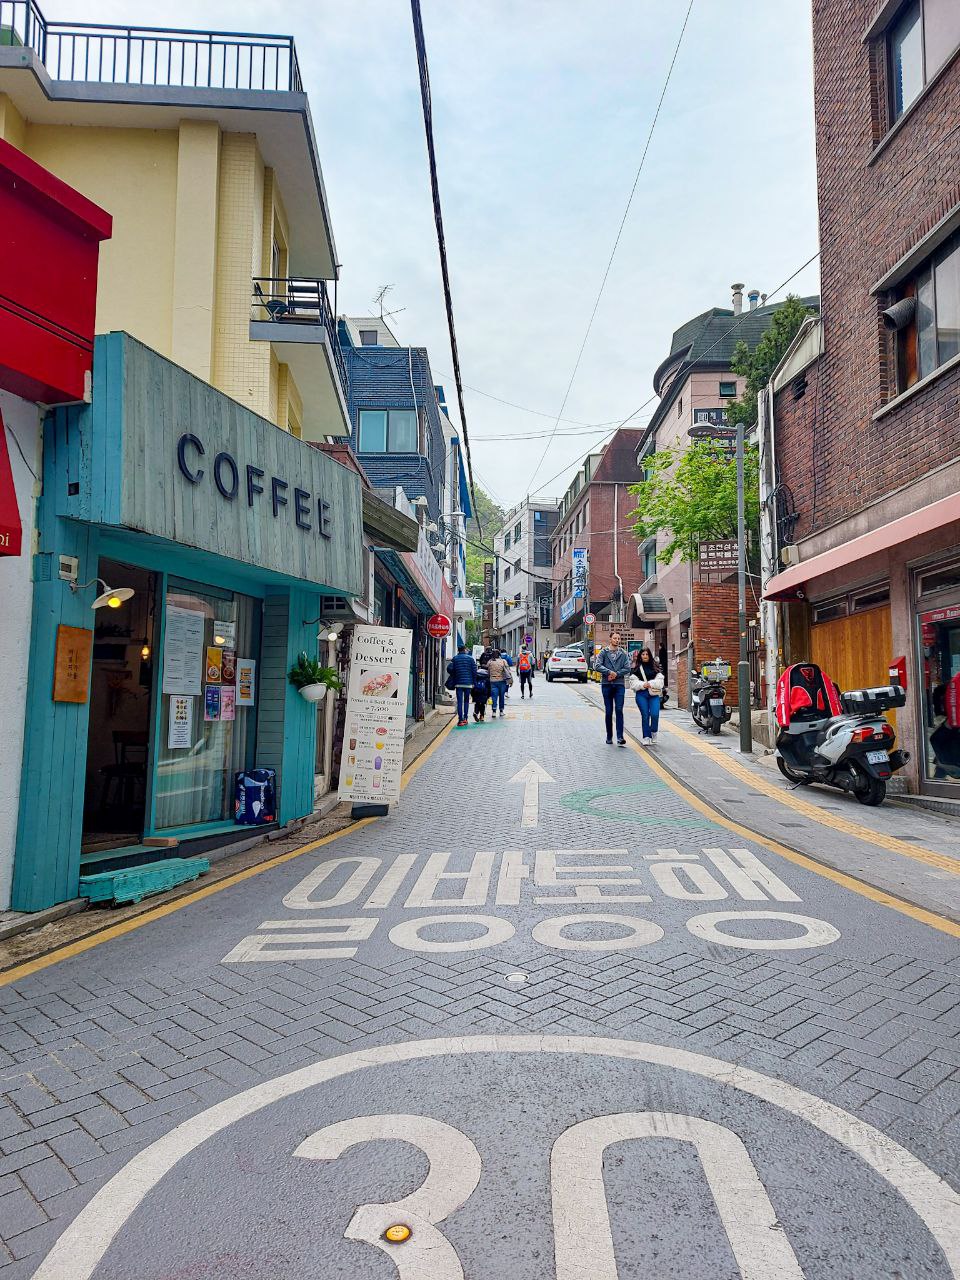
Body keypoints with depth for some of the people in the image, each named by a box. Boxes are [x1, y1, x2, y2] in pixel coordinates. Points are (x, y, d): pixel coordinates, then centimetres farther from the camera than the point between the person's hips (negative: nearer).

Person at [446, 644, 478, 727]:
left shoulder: (454, 659, 2)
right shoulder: (470, 658, 1)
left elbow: (449, 669, -7)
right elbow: (474, 671, -1)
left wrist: (453, 678, 9)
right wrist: (473, 682, 7)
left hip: (458, 683, 0)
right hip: (468, 683, 0)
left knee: (459, 702, 1)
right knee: (466, 701, 14)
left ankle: (460, 720, -6)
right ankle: (465, 718, 13)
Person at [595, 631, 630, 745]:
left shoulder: (623, 654, 9)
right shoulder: (603, 652, 4)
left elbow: (627, 668, 1)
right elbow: (597, 666, -7)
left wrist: (616, 674, -11)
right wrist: (609, 672, -16)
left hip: (619, 685, 0)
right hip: (606, 685, 0)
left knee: (619, 710, -8)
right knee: (608, 712, 5)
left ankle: (620, 737, -11)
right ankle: (609, 737, 16)